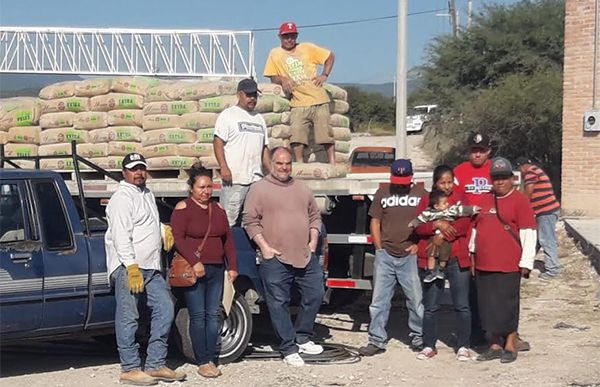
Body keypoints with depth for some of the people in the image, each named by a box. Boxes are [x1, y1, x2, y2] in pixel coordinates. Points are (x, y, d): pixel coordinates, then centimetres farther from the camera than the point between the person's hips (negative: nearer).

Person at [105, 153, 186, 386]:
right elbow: (121, 236, -17)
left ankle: (155, 364, 11)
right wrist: (132, 267, -23)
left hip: (151, 267, 9)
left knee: (164, 309, 6)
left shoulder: (147, 194, 20)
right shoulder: (122, 198, -8)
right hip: (128, 268, -9)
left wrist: (163, 229, 18)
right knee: (128, 318, -6)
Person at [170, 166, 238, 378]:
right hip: (193, 270, -5)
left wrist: (232, 267, 10)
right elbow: (178, 238, -12)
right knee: (198, 316, -4)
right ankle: (203, 362, -1)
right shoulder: (183, 208, -3)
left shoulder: (218, 210, 15)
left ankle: (212, 359, 9)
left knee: (214, 314, 5)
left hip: (216, 269, 6)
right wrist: (195, 262, -20)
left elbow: (228, 240, 17)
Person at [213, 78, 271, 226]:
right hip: (234, 178, -6)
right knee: (228, 220, -8)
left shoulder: (259, 118, 21)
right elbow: (218, 142, -8)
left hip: (256, 179, 6)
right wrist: (224, 168, -18)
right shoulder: (228, 115, 0)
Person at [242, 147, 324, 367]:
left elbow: (315, 216, 22)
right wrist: (264, 247, -10)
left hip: (306, 257, 5)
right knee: (279, 303, -2)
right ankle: (288, 349, 8)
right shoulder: (259, 189, -1)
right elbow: (250, 221, -4)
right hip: (275, 259, -5)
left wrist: (313, 240, 9)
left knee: (315, 295, 7)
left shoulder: (302, 189, 15)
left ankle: (302, 338, 24)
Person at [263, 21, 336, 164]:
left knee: (325, 132, -2)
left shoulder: (307, 48, 8)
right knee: (296, 135, -15)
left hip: (319, 99, 0)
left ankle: (333, 164, 5)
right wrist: (282, 79, -10)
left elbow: (330, 56, 15)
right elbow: (273, 77, 12)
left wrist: (324, 75, 3)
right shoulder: (275, 54, 9)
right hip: (298, 103, 0)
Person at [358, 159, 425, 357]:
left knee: (416, 299, 2)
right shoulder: (382, 193, 8)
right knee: (379, 300, 3)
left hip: (410, 255, -2)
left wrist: (419, 244, -5)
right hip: (385, 256, 2)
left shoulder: (421, 193, 3)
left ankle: (418, 336, 19)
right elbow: (375, 222, 11)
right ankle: (377, 340, 10)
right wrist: (379, 248, 4)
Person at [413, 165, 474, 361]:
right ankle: (429, 346, 16)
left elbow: (464, 224, -8)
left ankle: (463, 346, 9)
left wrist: (443, 235, -17)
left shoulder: (460, 198, 6)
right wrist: (437, 225, -18)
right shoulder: (426, 200, 9)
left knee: (462, 306, 1)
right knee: (430, 306, 7)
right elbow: (418, 227, -2)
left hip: (457, 259, -1)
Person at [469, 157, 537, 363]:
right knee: (489, 306, 9)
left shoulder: (519, 201, -4)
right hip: (483, 265, 6)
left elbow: (528, 234, -8)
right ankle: (495, 345, 19)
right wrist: (473, 256, 20)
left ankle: (510, 346, 12)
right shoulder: (484, 201, 14)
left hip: (508, 267, -6)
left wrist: (526, 263, -11)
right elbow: (476, 228, 22)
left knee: (508, 306, 1)